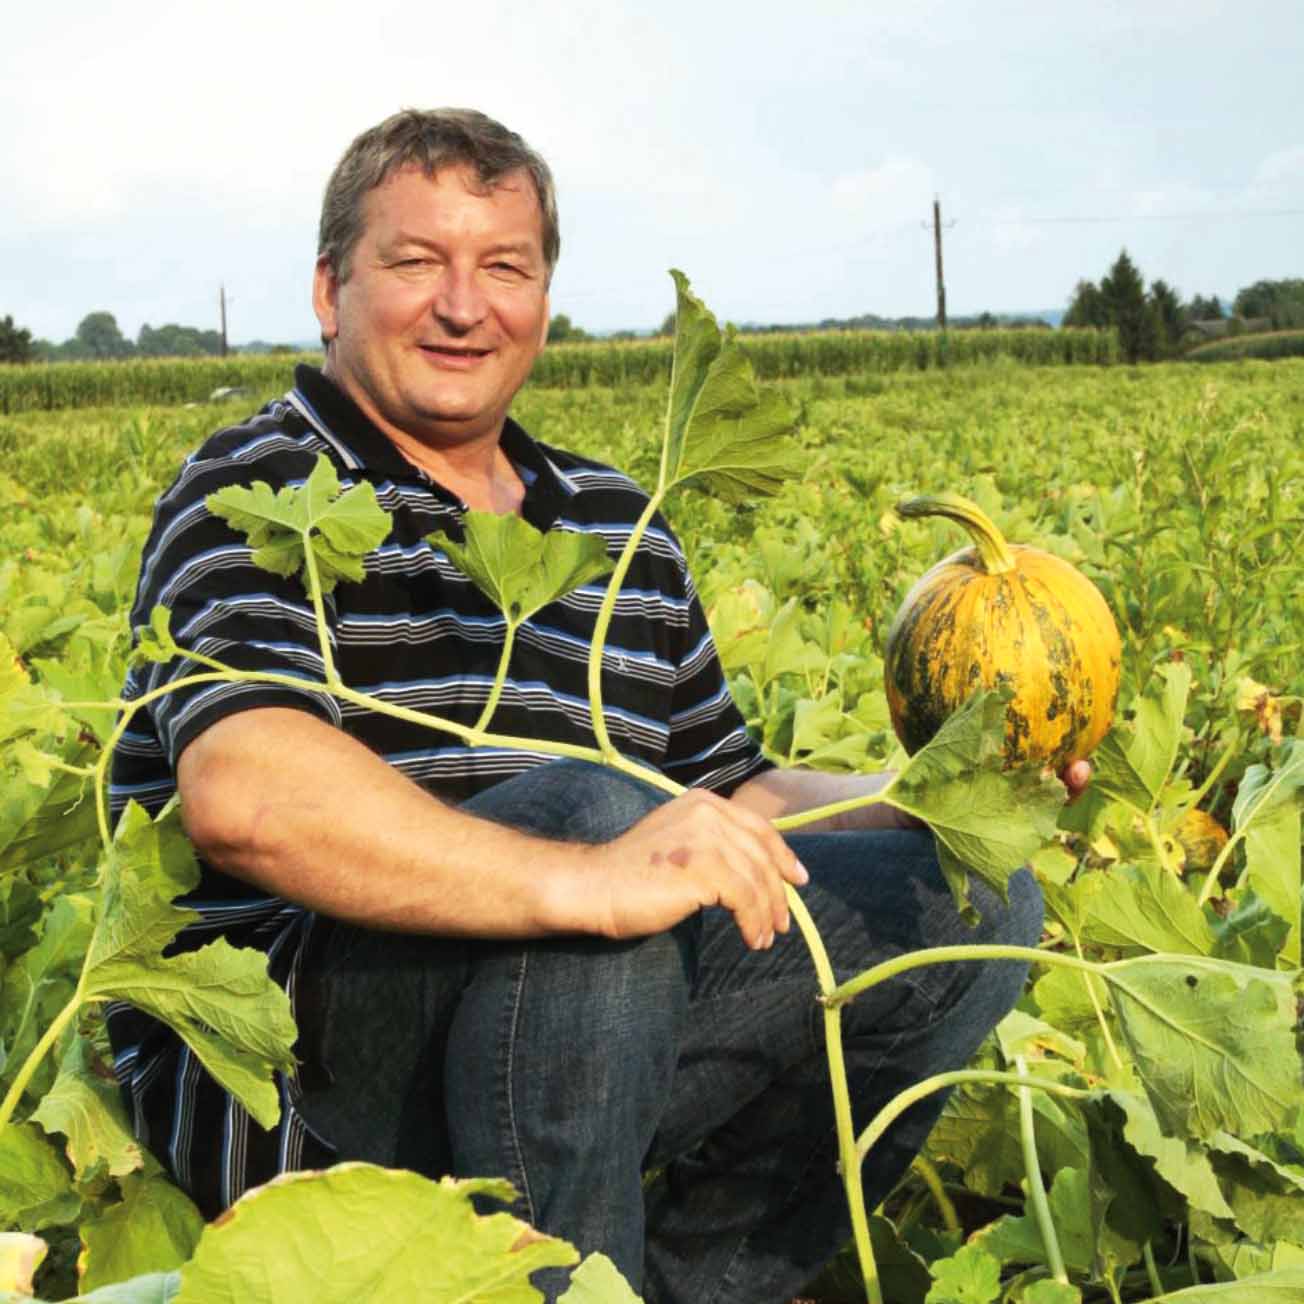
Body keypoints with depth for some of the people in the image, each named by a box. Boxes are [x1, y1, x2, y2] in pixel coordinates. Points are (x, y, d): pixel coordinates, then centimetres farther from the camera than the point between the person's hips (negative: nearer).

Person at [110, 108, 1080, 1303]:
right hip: (279, 1076, -7)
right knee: (592, 804, -33)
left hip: (584, 1027, 7)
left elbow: (723, 797, 21)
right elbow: (242, 790, -26)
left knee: (974, 898, -2)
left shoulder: (619, 527, 17)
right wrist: (586, 880, -39)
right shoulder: (260, 498, -6)